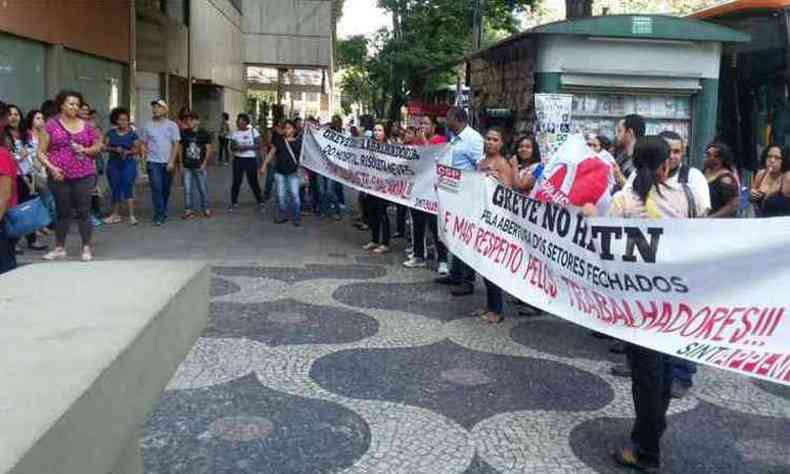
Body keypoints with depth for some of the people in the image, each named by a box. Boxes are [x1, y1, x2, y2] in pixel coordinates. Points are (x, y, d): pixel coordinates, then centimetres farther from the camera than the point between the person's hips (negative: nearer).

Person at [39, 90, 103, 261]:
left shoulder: (86, 126, 7)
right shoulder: (51, 125, 1)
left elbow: (98, 146, 15)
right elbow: (41, 152, 1)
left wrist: (85, 150, -5)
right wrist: (51, 167, -13)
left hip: (84, 175, 1)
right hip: (59, 176, 0)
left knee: (83, 211, 1)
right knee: (63, 212, 8)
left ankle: (87, 248, 9)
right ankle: (60, 248, 20)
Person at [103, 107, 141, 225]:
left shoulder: (132, 134, 0)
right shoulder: (111, 133, 6)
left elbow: (137, 149, 0)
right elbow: (105, 147, 3)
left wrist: (128, 152, -18)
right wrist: (114, 149, -15)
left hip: (128, 164, -3)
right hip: (113, 164, 3)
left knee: (128, 189, -11)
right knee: (115, 189, 9)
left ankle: (132, 216, -10)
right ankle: (116, 215, 19)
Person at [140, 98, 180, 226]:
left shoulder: (172, 125, 2)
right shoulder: (147, 126, 5)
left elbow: (176, 144, -1)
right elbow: (143, 143, 11)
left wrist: (172, 162, -8)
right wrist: (147, 153, -5)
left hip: (168, 163, 1)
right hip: (153, 162, 0)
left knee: (166, 189, 8)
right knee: (156, 188, -11)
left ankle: (163, 212, 25)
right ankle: (159, 216, -9)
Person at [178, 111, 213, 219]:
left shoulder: (204, 134, -3)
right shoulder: (184, 134, 4)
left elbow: (209, 149, -2)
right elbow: (180, 149, 9)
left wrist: (204, 163, -8)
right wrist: (181, 163, 3)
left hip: (200, 167, -2)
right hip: (187, 167, 2)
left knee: (203, 189, 6)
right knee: (187, 189, 1)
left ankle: (205, 208, 19)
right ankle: (189, 210, 8)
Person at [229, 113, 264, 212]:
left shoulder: (253, 131, -2)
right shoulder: (235, 133, 4)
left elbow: (259, 145, -6)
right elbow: (232, 147, 4)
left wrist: (248, 147, -20)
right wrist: (237, 148, -18)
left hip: (251, 159, -2)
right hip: (238, 159, 2)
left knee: (253, 181, 1)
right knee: (236, 181, 3)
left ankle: (260, 202, 15)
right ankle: (234, 202, 14)